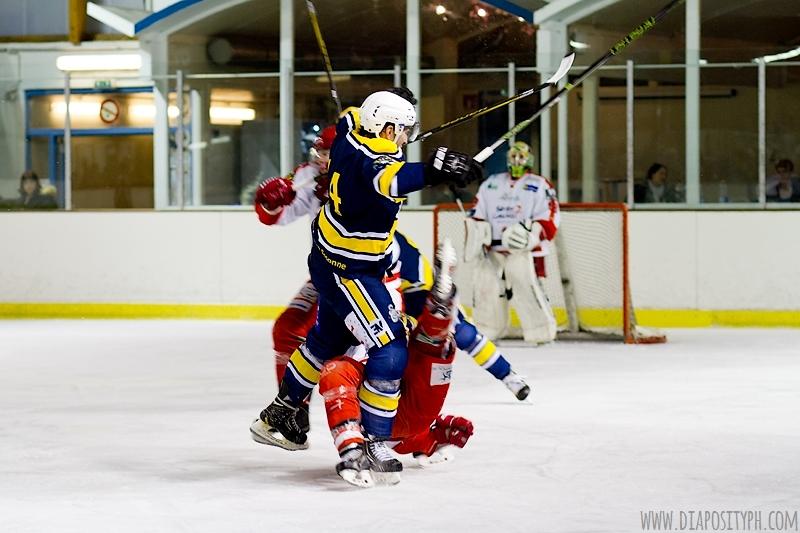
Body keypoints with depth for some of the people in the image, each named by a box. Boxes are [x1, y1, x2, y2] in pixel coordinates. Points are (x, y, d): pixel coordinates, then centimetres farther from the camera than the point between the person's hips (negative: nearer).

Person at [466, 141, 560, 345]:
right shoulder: (491, 184, 17)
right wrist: (475, 239, 4)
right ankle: (486, 330, 19)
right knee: (485, 288, 4)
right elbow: (477, 216, 18)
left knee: (527, 290, -16)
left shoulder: (540, 186, 4)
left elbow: (550, 221, -4)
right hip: (491, 250, 5)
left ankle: (543, 333, -12)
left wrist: (531, 233, -19)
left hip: (523, 251, -5)